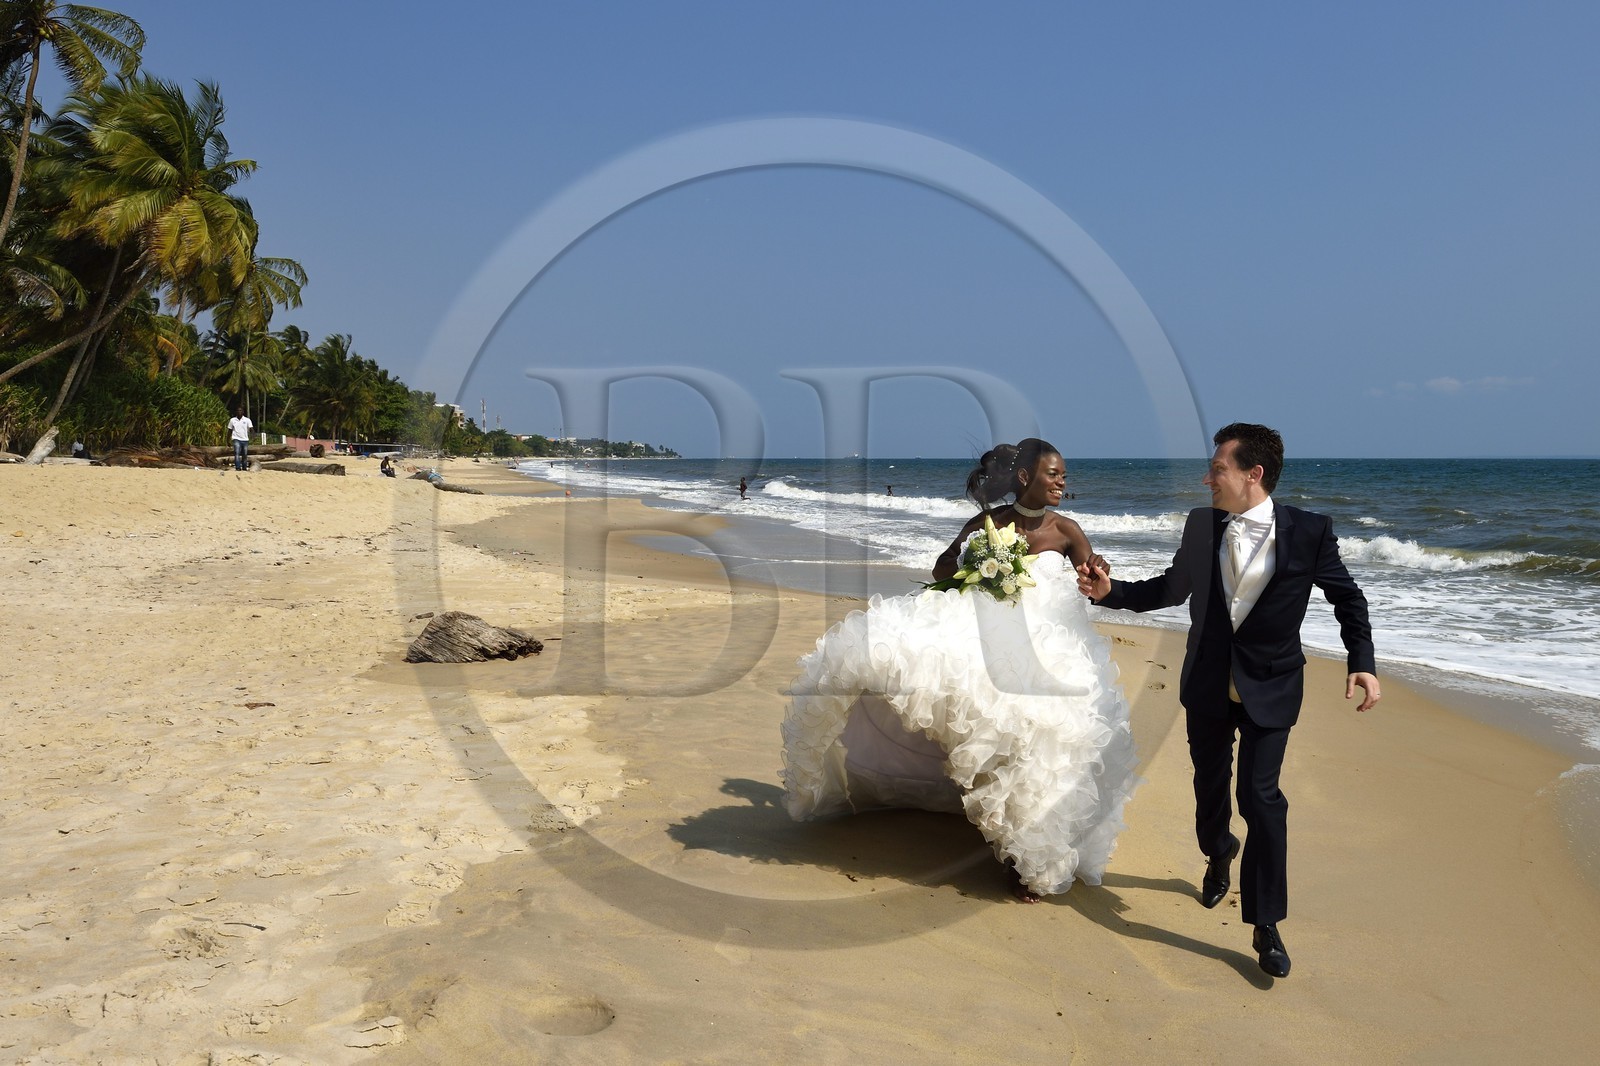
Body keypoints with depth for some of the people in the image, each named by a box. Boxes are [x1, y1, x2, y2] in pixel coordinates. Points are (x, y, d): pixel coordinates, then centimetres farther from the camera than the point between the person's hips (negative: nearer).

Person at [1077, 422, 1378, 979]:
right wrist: (1111, 592, -2)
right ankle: (1218, 855, 50)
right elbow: (1172, 587, 10)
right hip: (1207, 684, 4)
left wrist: (1361, 662, -10)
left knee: (1261, 795, -10)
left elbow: (1346, 596, 0)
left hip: (1270, 688, -4)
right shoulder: (1201, 525, -3)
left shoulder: (1308, 531, -13)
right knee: (1209, 786, 18)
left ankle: (1266, 925, 3)